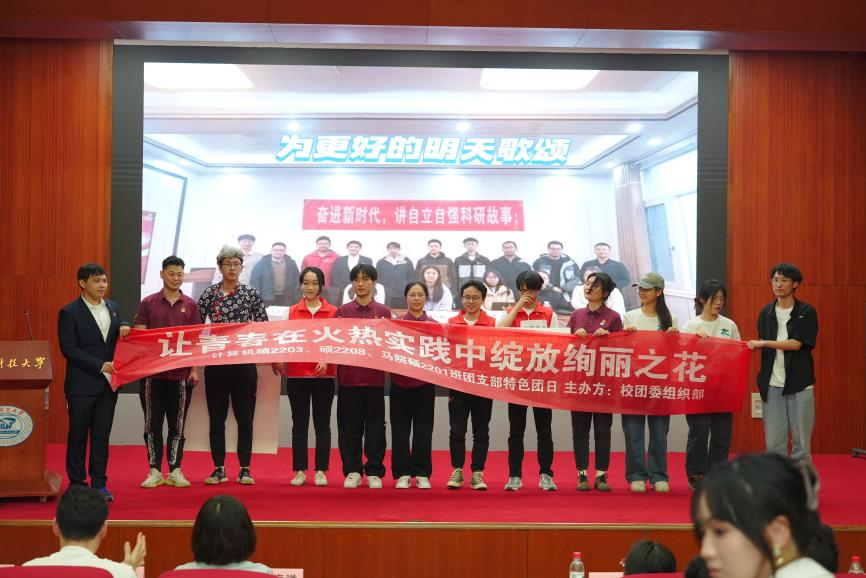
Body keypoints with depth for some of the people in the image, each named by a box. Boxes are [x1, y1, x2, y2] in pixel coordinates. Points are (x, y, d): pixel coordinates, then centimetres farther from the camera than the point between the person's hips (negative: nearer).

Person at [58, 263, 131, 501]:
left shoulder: (113, 308, 11)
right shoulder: (69, 312, -6)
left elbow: (120, 339, 20)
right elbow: (68, 349, -11)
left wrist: (123, 329, -5)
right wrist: (100, 365, -16)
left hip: (108, 382, 5)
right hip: (82, 383, -5)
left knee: (102, 435, 8)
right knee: (78, 435, 4)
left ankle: (99, 483, 15)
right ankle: (76, 484, 14)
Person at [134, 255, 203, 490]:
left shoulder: (190, 305, 6)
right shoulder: (148, 303, 3)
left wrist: (195, 370, -1)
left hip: (181, 374, 0)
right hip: (152, 373, 0)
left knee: (177, 424, 5)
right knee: (152, 423, 5)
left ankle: (175, 471, 13)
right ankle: (155, 471, 13)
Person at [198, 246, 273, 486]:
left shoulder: (252, 294, 2)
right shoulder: (209, 293, 5)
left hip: (244, 363, -1)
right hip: (215, 363, 1)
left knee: (245, 417, 3)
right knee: (216, 418, 6)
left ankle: (245, 469, 12)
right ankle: (219, 468, 16)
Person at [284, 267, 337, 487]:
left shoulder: (332, 311, 2)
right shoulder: (292, 311, 7)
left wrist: (327, 361, -16)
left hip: (323, 374, -1)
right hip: (296, 373, 1)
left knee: (322, 424, 5)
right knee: (299, 424, 6)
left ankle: (321, 471, 12)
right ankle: (300, 471, 13)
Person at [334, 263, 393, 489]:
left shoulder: (383, 312, 7)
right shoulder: (342, 311, 7)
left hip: (375, 377, 0)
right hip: (348, 376, 0)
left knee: (375, 426, 4)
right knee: (349, 427, 5)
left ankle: (374, 472, 13)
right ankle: (352, 471, 14)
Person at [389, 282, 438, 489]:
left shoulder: (434, 325, 5)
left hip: (424, 384, 0)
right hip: (400, 383, 0)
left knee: (423, 430, 4)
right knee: (400, 429, 4)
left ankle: (422, 474, 13)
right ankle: (402, 474, 12)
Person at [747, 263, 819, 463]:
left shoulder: (806, 312, -2)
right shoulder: (766, 313, 9)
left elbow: (796, 344, -12)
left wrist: (763, 343, -13)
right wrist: (754, 346, -6)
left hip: (799, 385, -3)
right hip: (772, 385, 3)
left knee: (801, 442, 3)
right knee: (774, 443, 4)